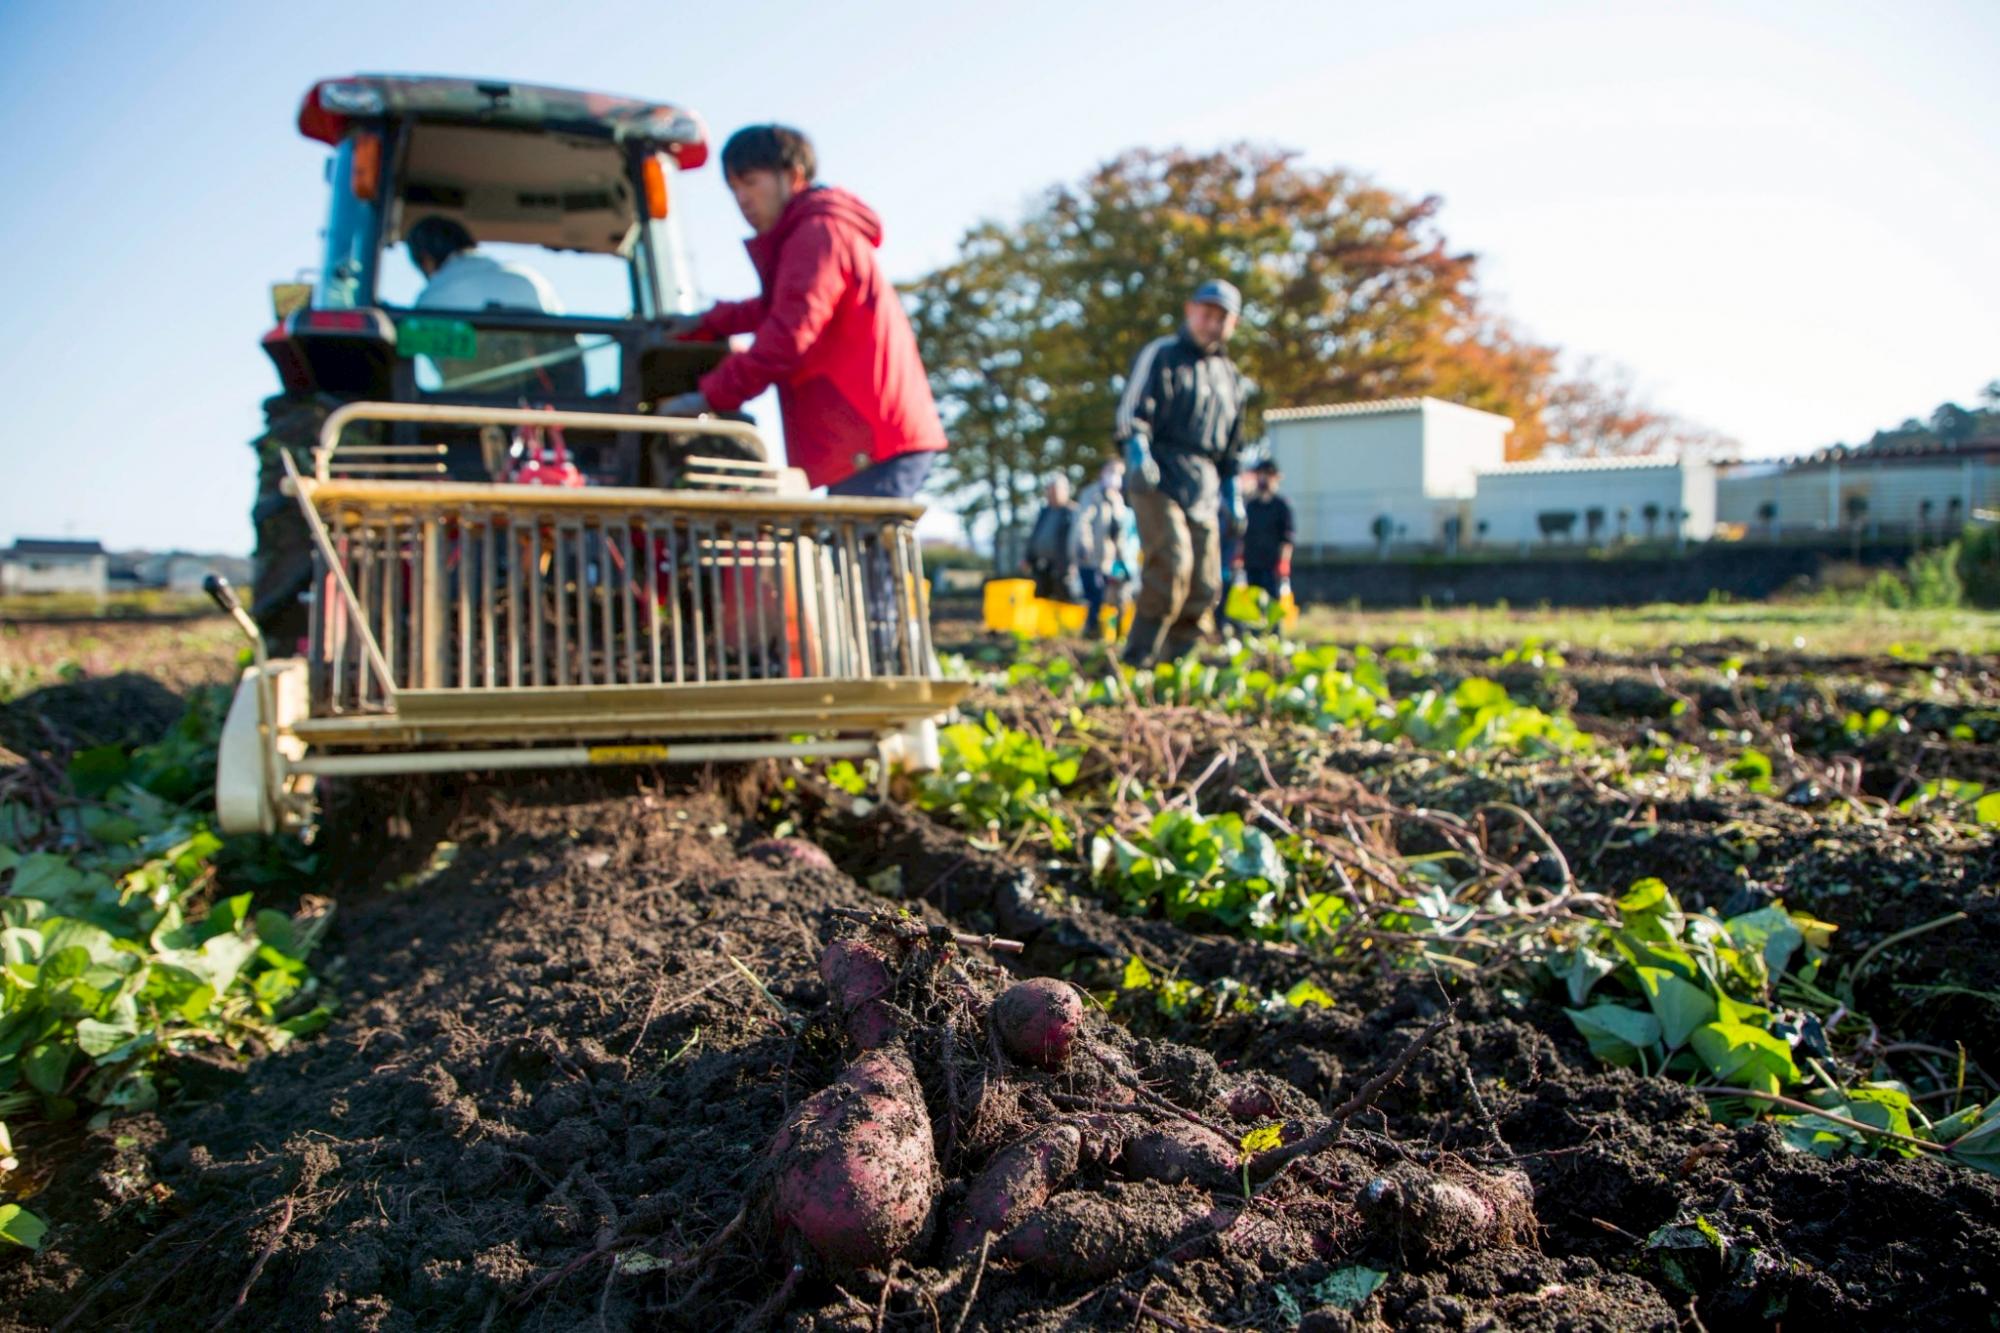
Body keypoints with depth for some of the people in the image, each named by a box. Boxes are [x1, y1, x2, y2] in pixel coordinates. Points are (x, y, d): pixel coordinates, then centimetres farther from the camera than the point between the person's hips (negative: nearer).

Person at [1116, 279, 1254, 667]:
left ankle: (1173, 662, 10)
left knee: (1205, 584, 1)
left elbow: (1232, 445, 29)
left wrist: (1231, 491, 23)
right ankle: (1138, 658, -19)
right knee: (1172, 562, -24)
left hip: (1204, 490, 7)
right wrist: (1138, 451, -23)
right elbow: (1132, 410, -6)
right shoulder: (1161, 355, 4)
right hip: (1158, 479, -7)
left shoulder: (1231, 377, 22)